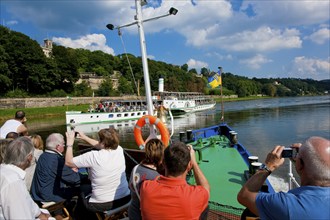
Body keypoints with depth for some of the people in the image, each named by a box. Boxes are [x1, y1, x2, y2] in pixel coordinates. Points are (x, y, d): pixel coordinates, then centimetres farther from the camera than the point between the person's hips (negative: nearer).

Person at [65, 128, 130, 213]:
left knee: (83, 189, 27)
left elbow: (68, 162, -8)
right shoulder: (119, 150, -8)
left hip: (102, 205, -5)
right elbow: (102, 146, 14)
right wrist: (85, 137, 19)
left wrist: (70, 143, 3)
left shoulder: (93, 156, -22)